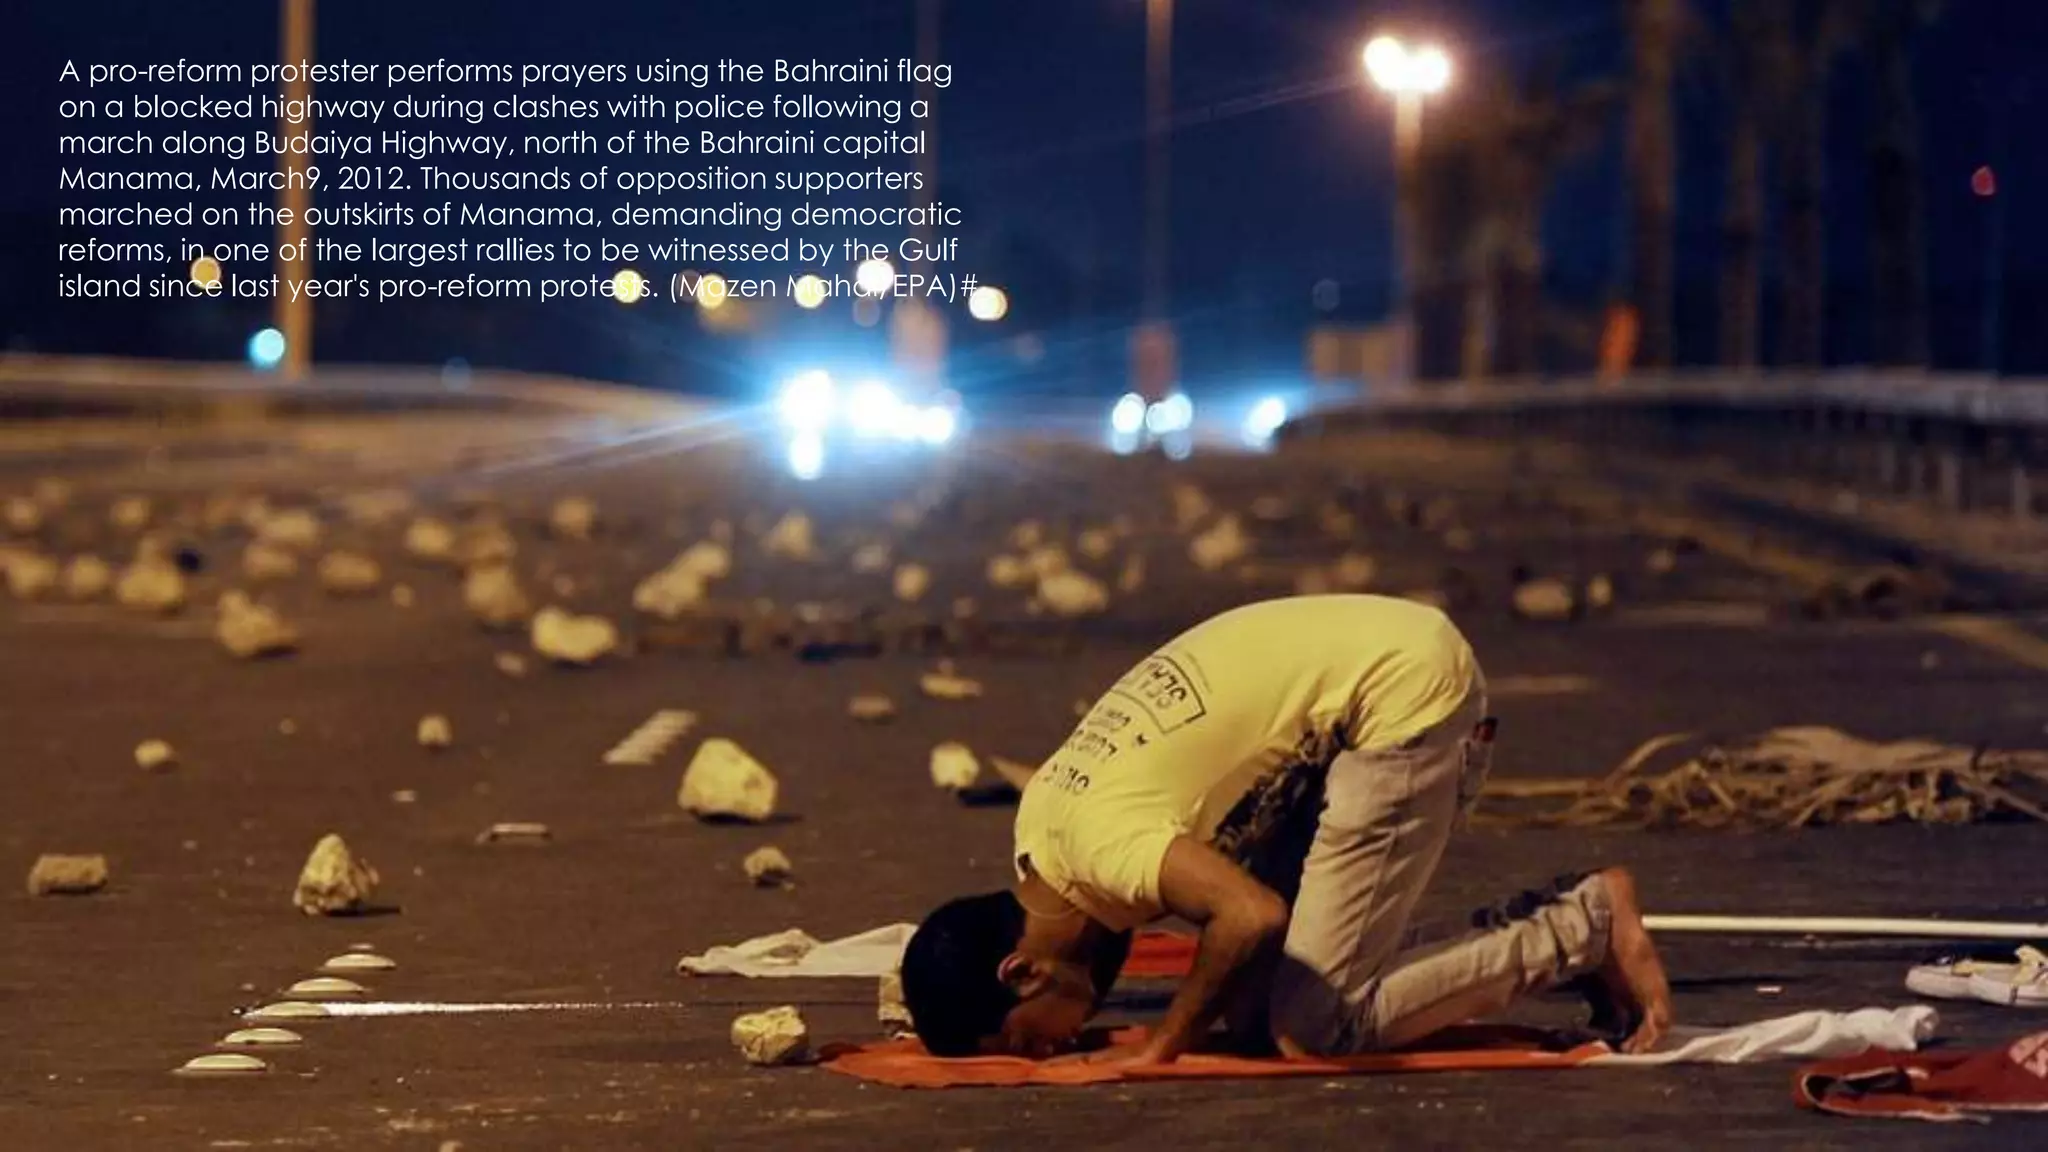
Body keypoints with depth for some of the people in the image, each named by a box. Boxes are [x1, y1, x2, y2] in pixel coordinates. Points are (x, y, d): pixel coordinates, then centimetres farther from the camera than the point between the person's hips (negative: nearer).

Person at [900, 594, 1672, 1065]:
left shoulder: (1100, 842, -25)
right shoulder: (1038, 821, 2)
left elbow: (1253, 917, -37)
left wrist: (1162, 1048, -22)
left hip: (1407, 687, -9)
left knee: (1314, 1026, -13)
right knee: (1253, 1011, 6)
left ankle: (1583, 930, -2)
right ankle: (1548, 923, 11)